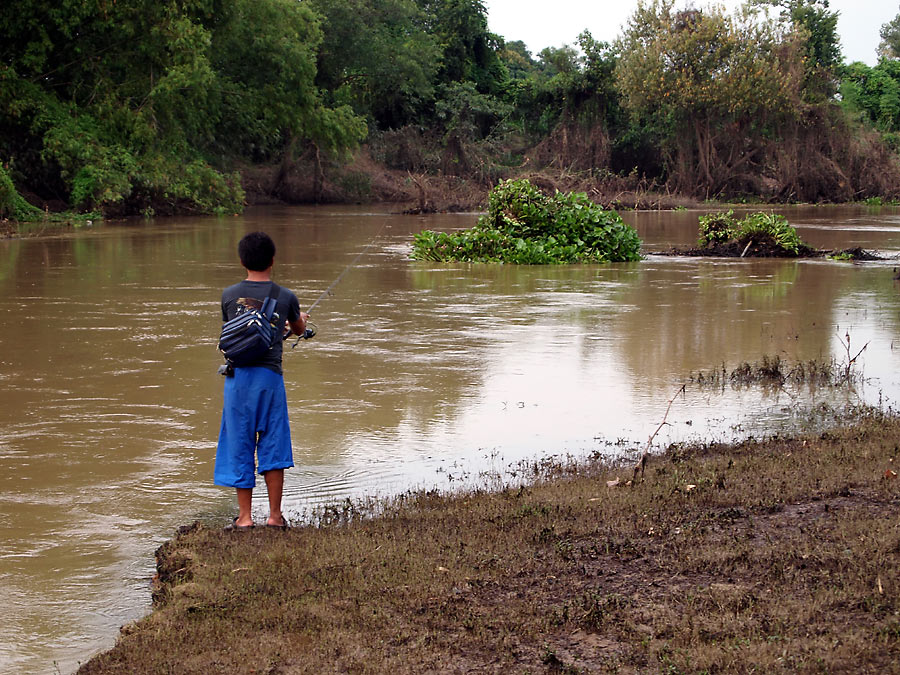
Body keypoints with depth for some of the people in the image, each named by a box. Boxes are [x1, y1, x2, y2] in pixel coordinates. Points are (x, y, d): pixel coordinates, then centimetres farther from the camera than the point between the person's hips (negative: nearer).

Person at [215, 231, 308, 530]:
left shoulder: (229, 295, 1)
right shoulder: (285, 297, -1)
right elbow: (299, 329, 18)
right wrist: (300, 320, 45)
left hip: (238, 375, 1)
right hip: (269, 375, 0)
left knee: (239, 446, 8)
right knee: (273, 445, 8)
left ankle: (244, 517, 11)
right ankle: (275, 515, 11)